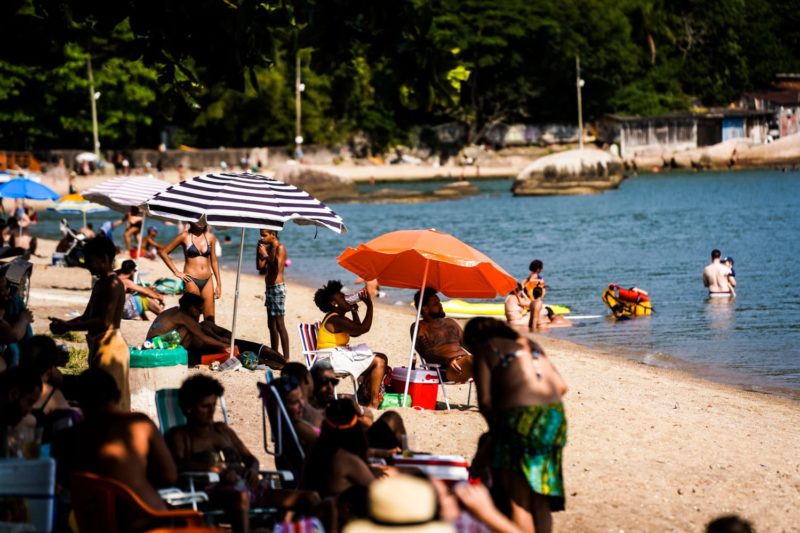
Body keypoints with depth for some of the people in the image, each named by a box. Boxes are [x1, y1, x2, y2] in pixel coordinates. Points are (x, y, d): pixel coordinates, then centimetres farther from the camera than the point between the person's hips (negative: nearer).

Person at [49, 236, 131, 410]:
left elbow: (104, 322, -23)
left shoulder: (113, 284, -15)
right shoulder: (99, 284, 16)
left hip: (110, 345, -10)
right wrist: (64, 324, 0)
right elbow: (86, 316, 19)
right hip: (98, 345, 10)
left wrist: (67, 327, -21)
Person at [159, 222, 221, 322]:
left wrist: (219, 284, 11)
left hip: (207, 280, 4)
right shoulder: (185, 236, -2)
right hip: (191, 280, -4)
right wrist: (176, 272, -4)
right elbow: (163, 252, 0)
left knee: (210, 319, 0)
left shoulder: (210, 237, 7)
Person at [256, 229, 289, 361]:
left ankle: (286, 358, -13)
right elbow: (260, 267, 14)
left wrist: (265, 255, -20)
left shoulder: (280, 248, -12)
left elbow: (277, 269, -23)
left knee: (279, 324, -12)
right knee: (271, 324, 13)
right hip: (270, 287, 10)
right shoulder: (269, 248, 14)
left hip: (277, 287, -10)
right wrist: (259, 251, 6)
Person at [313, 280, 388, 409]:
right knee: (379, 362, -17)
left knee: (382, 358, 13)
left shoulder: (338, 318, 15)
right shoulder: (335, 320, -19)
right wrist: (369, 305, -19)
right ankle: (374, 403, -17)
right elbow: (364, 328, -26)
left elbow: (356, 332, 25)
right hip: (332, 359, -11)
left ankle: (368, 395, 18)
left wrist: (354, 311, 18)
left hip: (340, 354, 11)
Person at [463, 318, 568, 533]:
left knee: (517, 500, 1)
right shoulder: (529, 344, 22)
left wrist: (496, 425, 11)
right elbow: (561, 386, 16)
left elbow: (485, 400, -4)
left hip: (520, 417, -6)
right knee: (541, 500, 14)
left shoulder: (485, 350, 5)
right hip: (554, 415, 6)